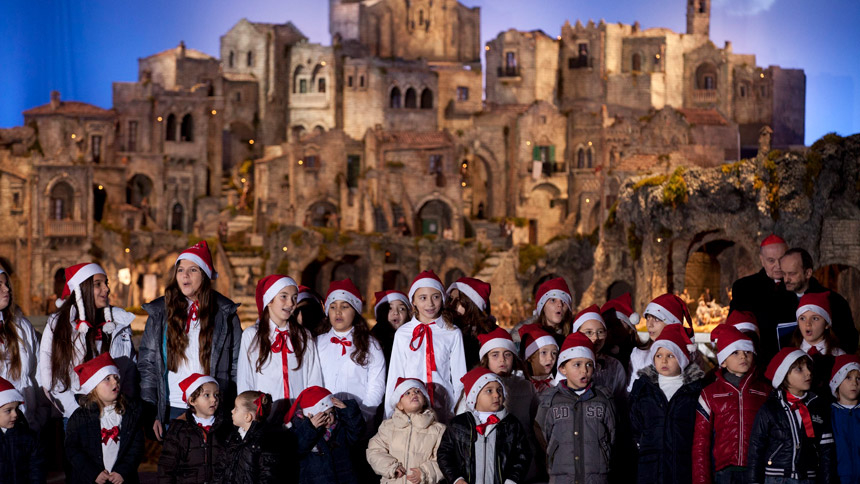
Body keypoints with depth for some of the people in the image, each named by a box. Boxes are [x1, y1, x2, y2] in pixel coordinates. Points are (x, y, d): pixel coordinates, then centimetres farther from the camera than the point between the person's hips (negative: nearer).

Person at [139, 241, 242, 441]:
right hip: (172, 409, 1)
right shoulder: (160, 313, 8)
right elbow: (147, 364, 8)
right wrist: (151, 412, 1)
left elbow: (237, 364, 6)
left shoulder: (225, 313, 5)